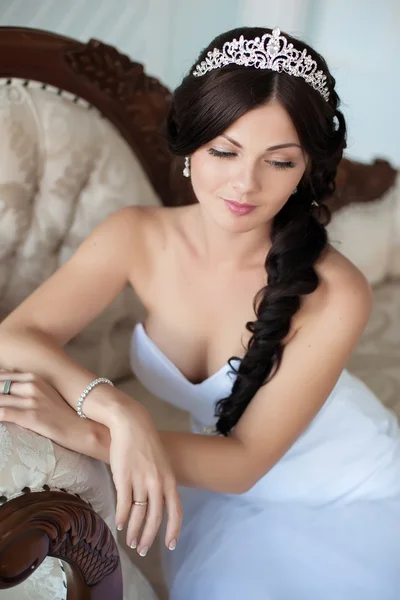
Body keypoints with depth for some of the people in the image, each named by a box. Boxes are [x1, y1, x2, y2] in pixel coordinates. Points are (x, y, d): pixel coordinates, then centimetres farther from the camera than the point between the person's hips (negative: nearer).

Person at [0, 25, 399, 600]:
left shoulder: (334, 294, -28)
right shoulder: (137, 237, -17)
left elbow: (244, 460, -24)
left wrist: (83, 433, -36)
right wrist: (113, 408, -39)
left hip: (350, 501, -2)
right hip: (233, 495, 2)